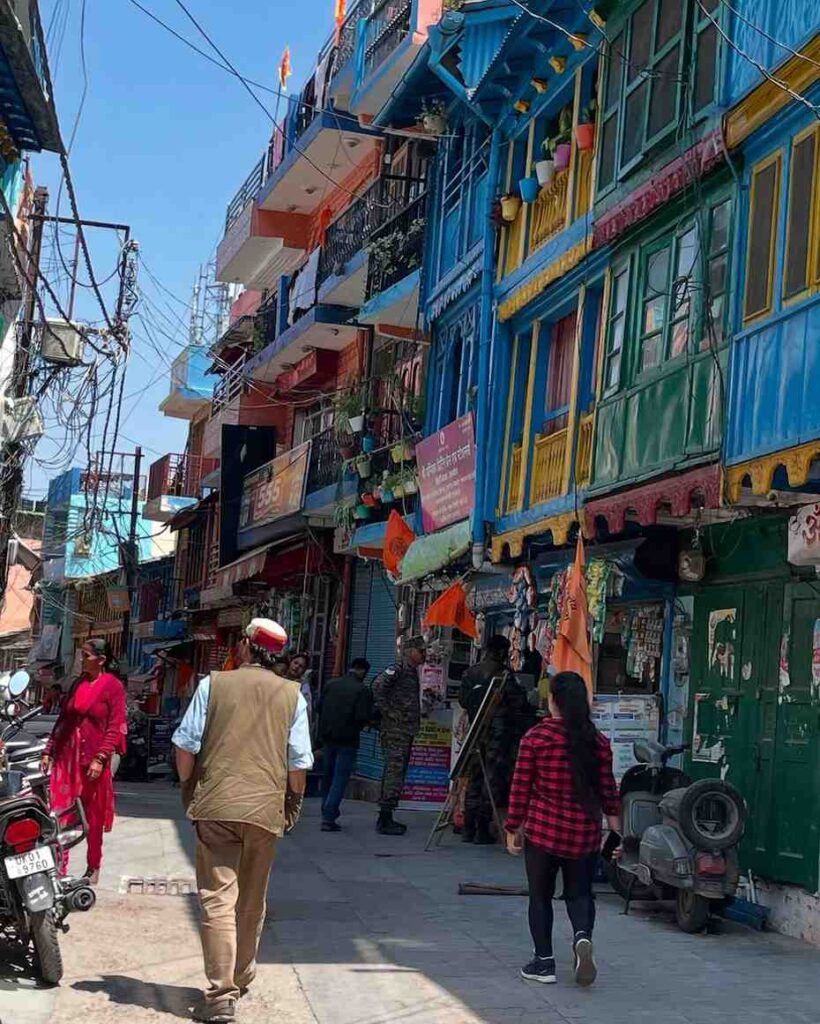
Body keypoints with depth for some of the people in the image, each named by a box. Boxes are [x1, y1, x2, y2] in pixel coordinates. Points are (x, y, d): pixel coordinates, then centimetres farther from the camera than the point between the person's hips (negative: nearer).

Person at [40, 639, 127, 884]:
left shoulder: (113, 686, -5)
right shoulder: (78, 683, 13)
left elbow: (115, 727, -10)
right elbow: (63, 719, 16)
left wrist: (100, 758, -17)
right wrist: (48, 751, 11)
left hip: (93, 760, -5)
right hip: (66, 756, 5)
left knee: (93, 818, 7)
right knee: (60, 814, -1)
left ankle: (93, 867, 20)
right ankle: (58, 867, 4)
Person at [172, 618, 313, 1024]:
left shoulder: (214, 684, 2)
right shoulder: (292, 695, 6)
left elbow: (185, 745, 1)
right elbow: (299, 762, 5)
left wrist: (188, 787, 16)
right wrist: (294, 803, 19)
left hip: (215, 807, -2)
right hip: (266, 809, 2)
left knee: (218, 900, -4)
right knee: (252, 902, 17)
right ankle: (241, 977, 33)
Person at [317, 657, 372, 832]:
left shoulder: (331, 685, 5)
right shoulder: (363, 690, -12)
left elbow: (319, 709, 9)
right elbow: (363, 717, -17)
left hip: (328, 738, 6)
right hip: (347, 740, -6)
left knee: (328, 776, 18)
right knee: (340, 778, -1)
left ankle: (327, 814, 26)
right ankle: (329, 817, -8)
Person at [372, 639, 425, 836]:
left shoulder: (412, 672, 18)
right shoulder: (397, 669, -11)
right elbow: (378, 686, -25)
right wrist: (387, 712, -20)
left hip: (407, 730, 10)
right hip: (395, 730, -10)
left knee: (396, 772, 12)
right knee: (394, 770, -11)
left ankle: (385, 818, 19)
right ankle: (385, 820, -10)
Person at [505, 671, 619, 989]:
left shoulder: (535, 738, -9)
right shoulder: (598, 742, -2)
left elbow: (521, 787, -6)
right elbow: (608, 789, 3)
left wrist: (513, 829, 4)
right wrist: (613, 822, 16)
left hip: (543, 830, -2)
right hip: (584, 832, 2)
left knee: (540, 896, 13)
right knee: (579, 893, 15)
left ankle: (544, 962, 14)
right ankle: (582, 936, -12)